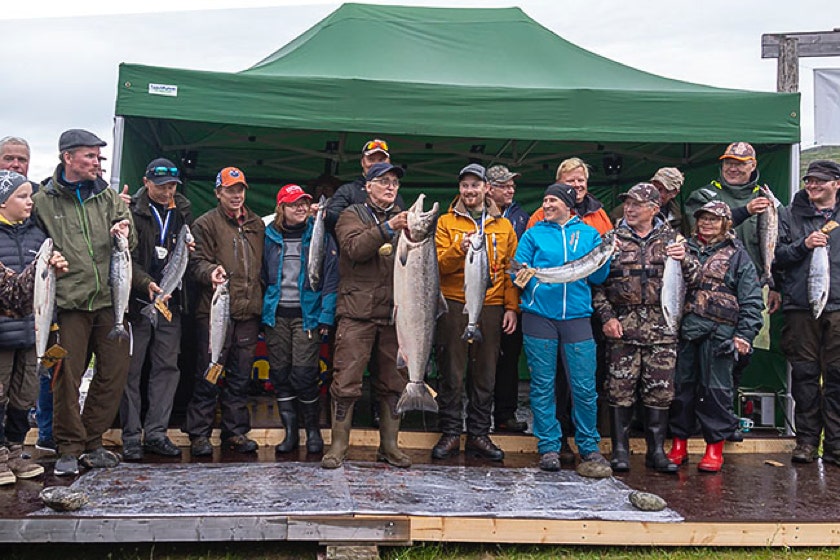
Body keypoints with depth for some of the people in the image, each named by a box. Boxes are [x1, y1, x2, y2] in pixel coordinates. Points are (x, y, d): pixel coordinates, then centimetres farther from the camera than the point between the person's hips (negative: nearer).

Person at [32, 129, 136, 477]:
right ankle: (69, 448, 13)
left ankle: (92, 442, 20)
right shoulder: (44, 201, 5)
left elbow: (130, 241, 8)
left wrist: (124, 233, -13)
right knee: (68, 376, -1)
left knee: (115, 372, 5)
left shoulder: (108, 197, 13)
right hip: (69, 304, -3)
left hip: (110, 301, 3)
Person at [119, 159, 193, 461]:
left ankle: (156, 433, 14)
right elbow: (126, 257, -11)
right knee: (131, 370, 1)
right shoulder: (132, 212, -4)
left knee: (168, 367, 6)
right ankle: (131, 436, 9)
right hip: (137, 301, -5)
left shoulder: (183, 212, 12)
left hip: (171, 303, 5)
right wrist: (146, 283, -24)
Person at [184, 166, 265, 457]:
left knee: (240, 376, 10)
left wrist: (259, 298, 12)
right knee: (209, 376, -3)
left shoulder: (257, 224, 18)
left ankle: (235, 431, 19)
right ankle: (199, 435, 6)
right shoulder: (206, 223, 2)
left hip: (247, 312, 5)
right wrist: (210, 271, -26)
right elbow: (197, 261, -7)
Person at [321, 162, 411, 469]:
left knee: (394, 382, 8)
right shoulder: (352, 215, 7)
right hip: (358, 311, -4)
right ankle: (338, 445, 7)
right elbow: (354, 248, -14)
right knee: (346, 381, -4)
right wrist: (387, 228, -22)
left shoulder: (403, 218, 18)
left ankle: (389, 445, 19)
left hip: (394, 314, 4)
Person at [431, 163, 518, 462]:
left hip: (491, 307, 2)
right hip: (454, 305, -2)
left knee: (485, 374, 6)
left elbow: (511, 269, 10)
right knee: (452, 373, 1)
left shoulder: (503, 226, 12)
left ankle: (478, 434, 16)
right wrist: (459, 249, -22)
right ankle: (450, 434, 11)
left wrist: (511, 307, 2)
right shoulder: (446, 222, 6)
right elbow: (439, 265, -4)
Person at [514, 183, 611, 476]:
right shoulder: (534, 234, 11)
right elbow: (519, 270, 6)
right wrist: (522, 275, -16)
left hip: (576, 317, 0)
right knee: (543, 385, 3)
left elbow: (598, 277, 9)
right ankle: (548, 447, 14)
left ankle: (589, 448, 13)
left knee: (584, 386, -1)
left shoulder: (588, 234, 12)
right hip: (539, 316, 0)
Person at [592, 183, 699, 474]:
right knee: (620, 389, -1)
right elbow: (596, 282, 4)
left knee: (660, 391, 4)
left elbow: (694, 277, 11)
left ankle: (656, 450, 14)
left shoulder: (672, 239, 12)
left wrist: (684, 259, -9)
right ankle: (620, 450, 9)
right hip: (622, 326, -1)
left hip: (662, 327, 2)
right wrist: (606, 316, -5)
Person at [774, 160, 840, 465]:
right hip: (800, 306, 0)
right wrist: (803, 245, -10)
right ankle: (806, 440, 12)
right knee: (804, 374, 3)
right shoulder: (790, 214, 10)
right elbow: (776, 257, 5)